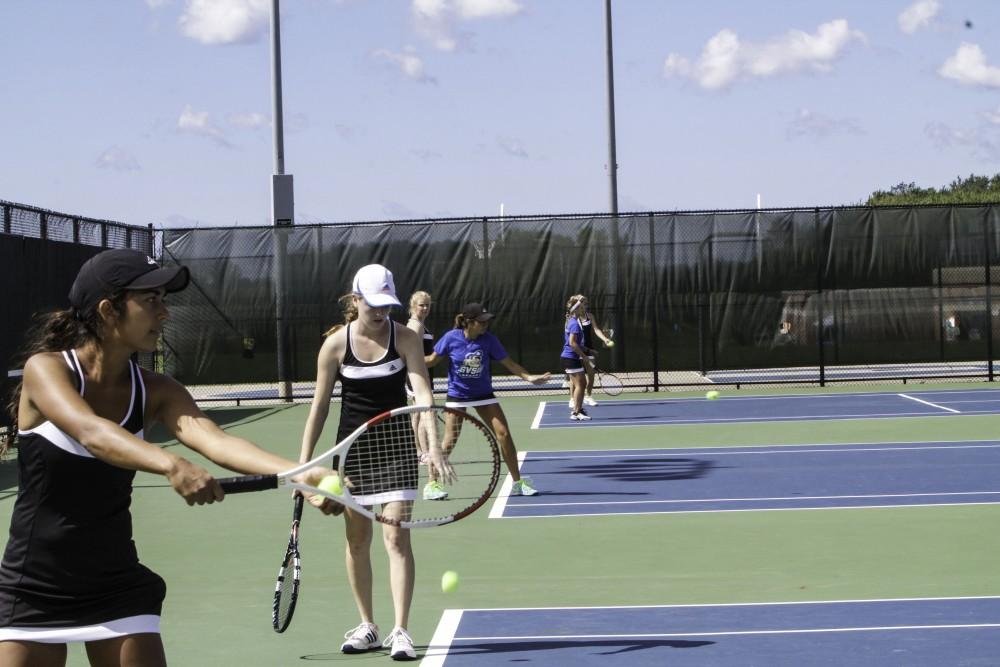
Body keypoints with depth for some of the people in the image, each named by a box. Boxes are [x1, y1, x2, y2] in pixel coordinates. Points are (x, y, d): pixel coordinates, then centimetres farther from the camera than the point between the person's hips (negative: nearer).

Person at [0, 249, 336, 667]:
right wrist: (170, 466, -52)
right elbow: (92, 434, -34)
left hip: (116, 586, 3)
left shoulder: (154, 392, -3)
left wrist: (297, 472, -40)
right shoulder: (45, 369, -14)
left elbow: (216, 441, -21)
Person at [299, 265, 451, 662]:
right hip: (353, 447, 2)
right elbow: (320, 406, 0)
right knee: (357, 540, 7)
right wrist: (303, 463, -1)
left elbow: (422, 392, -19)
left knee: (396, 538, -8)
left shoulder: (405, 338, -9)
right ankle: (367, 625, 20)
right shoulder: (335, 345, -6)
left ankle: (400, 631, -6)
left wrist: (433, 445, -33)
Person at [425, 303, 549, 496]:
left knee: (504, 434, -4)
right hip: (457, 395, -2)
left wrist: (529, 377, -12)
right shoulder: (451, 338, -15)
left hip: (484, 394, 2)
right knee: (450, 440, -6)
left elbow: (508, 362, -3)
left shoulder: (489, 339, -11)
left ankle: (518, 482, 9)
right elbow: (432, 360, -3)